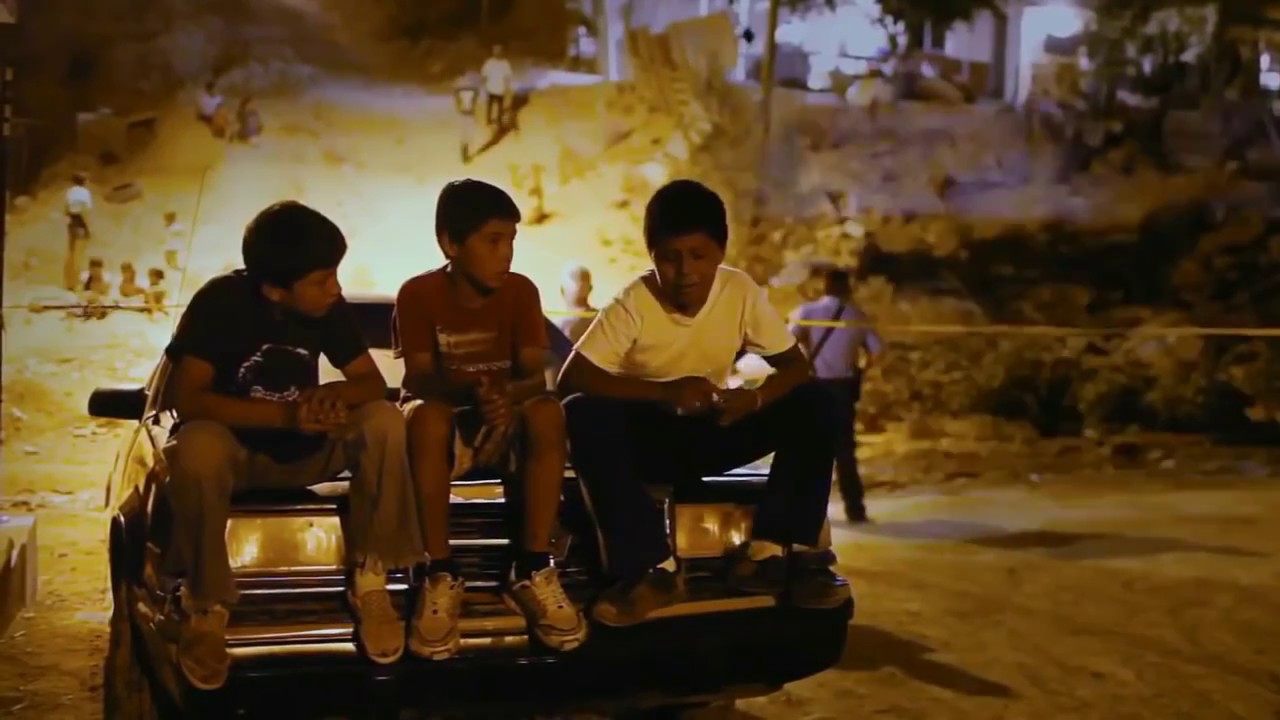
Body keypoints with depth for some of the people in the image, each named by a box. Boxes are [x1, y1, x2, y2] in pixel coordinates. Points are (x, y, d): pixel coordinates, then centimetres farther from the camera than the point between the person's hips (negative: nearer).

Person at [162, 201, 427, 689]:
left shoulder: (329, 308, -9)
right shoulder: (221, 301, -20)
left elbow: (374, 383, -7)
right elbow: (187, 399, -26)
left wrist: (333, 394, -32)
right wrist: (284, 415, -39)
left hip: (307, 450, 3)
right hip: (234, 447, -3)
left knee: (385, 422, -25)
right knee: (196, 447, -39)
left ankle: (369, 580, -13)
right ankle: (206, 606, -19)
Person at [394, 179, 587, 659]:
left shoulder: (520, 291, -6)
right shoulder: (419, 294, -12)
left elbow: (535, 375, -13)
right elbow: (419, 378, -18)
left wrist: (507, 396, -38)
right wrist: (469, 392, -40)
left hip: (505, 424, 2)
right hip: (449, 419, -2)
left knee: (547, 412, -31)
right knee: (426, 417, -37)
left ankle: (532, 572, -21)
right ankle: (441, 576, -26)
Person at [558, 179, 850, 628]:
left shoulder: (741, 292, -13)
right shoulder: (633, 305, -20)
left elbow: (796, 367, -10)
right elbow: (571, 380, -26)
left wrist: (755, 398, -33)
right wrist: (663, 392, -36)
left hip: (710, 431, 3)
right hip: (649, 436, -2)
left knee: (812, 406, -18)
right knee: (585, 416, -34)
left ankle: (768, 552, -17)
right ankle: (652, 568, -30)